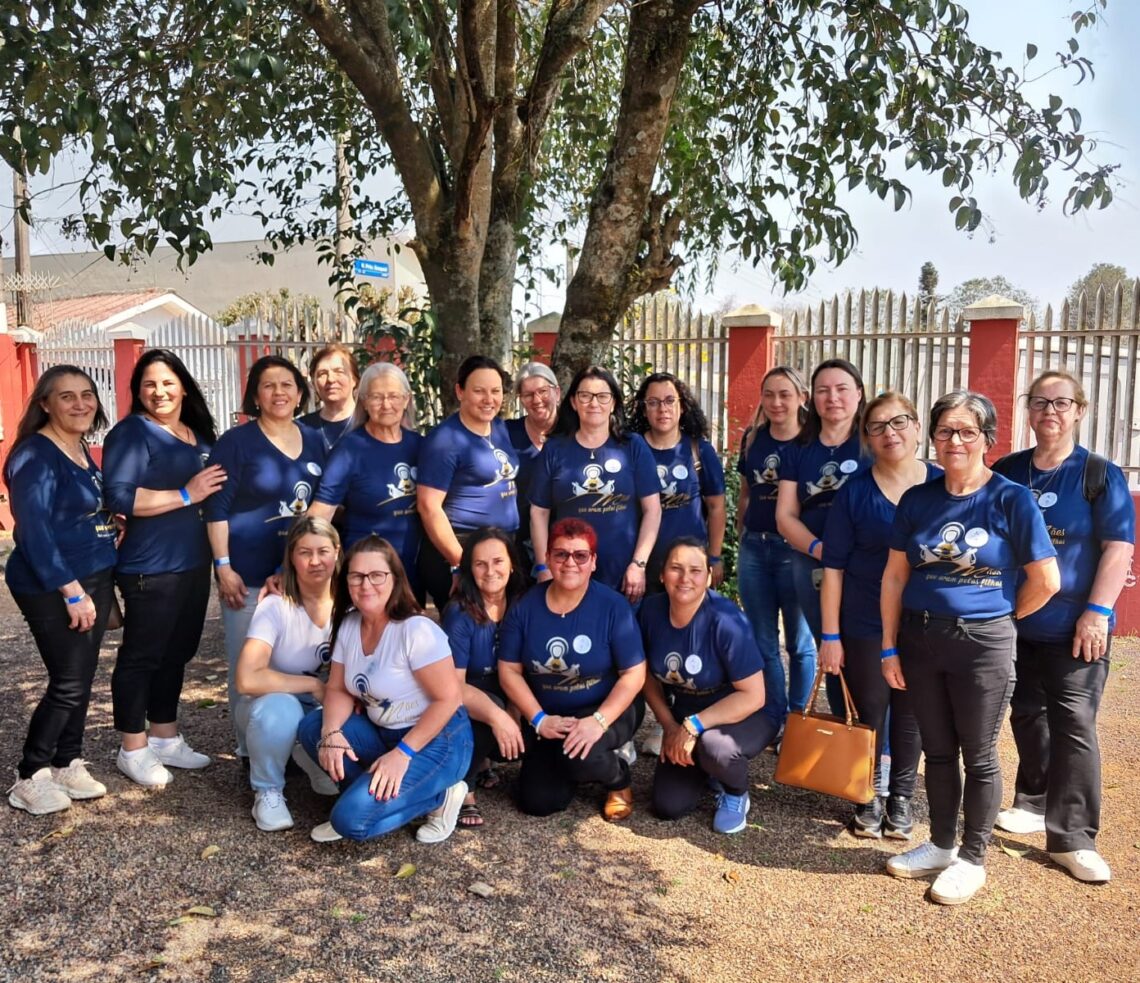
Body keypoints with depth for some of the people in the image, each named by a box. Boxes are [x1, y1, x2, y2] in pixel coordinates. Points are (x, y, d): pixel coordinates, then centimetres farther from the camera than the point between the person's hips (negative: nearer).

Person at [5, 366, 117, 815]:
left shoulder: (81, 450, 10)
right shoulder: (35, 455, -16)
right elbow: (33, 531, -21)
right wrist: (72, 591, -22)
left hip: (93, 578, 8)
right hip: (53, 587, -8)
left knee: (82, 679, 12)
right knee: (68, 683, -4)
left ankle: (68, 765, 25)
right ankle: (30, 778, 12)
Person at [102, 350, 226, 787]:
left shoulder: (200, 435, 13)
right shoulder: (131, 432, -9)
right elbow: (119, 497, -22)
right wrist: (186, 495, -21)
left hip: (194, 563, 8)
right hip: (150, 568, -7)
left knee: (177, 653, 16)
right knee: (141, 656, 4)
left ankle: (165, 738, 30)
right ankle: (133, 750, 18)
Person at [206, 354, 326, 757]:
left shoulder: (314, 440, 9)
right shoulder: (235, 442, -6)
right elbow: (217, 508, -9)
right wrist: (223, 567, -14)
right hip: (250, 574, -5)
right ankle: (251, 750, 18)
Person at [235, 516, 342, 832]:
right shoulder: (276, 607, -22)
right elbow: (248, 679, -34)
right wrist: (314, 685, -25)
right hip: (273, 710, -2)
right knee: (280, 708, -37)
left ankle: (324, 768, 10)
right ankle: (268, 791, -9)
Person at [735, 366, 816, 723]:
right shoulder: (752, 438, 7)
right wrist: (742, 540, 14)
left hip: (795, 550, -4)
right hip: (754, 548, 4)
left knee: (799, 642, 9)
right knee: (763, 642, 11)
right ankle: (775, 719, 24)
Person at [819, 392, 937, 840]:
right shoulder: (854, 492, -4)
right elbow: (833, 567, -3)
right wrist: (830, 635, -6)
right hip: (866, 625, -1)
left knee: (910, 713, 12)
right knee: (869, 711, 9)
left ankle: (901, 797, 31)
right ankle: (868, 797, 27)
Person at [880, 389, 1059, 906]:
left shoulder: (1012, 499, -9)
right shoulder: (917, 500, 3)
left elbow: (1045, 581, -6)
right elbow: (894, 576, 5)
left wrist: (1000, 617, 5)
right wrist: (889, 647, 3)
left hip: (983, 645, -4)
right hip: (920, 640, 4)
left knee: (978, 756, 9)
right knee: (937, 750, 16)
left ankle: (972, 859, 26)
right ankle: (941, 844, 33)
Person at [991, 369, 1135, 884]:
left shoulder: (1100, 475, -5)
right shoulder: (1006, 472, 6)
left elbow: (1119, 548, -8)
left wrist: (1097, 612, -15)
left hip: (1074, 627, -4)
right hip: (1015, 623, 4)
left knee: (1074, 725, -3)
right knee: (1027, 717, 15)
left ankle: (1072, 837, 5)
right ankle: (1036, 803, 33)